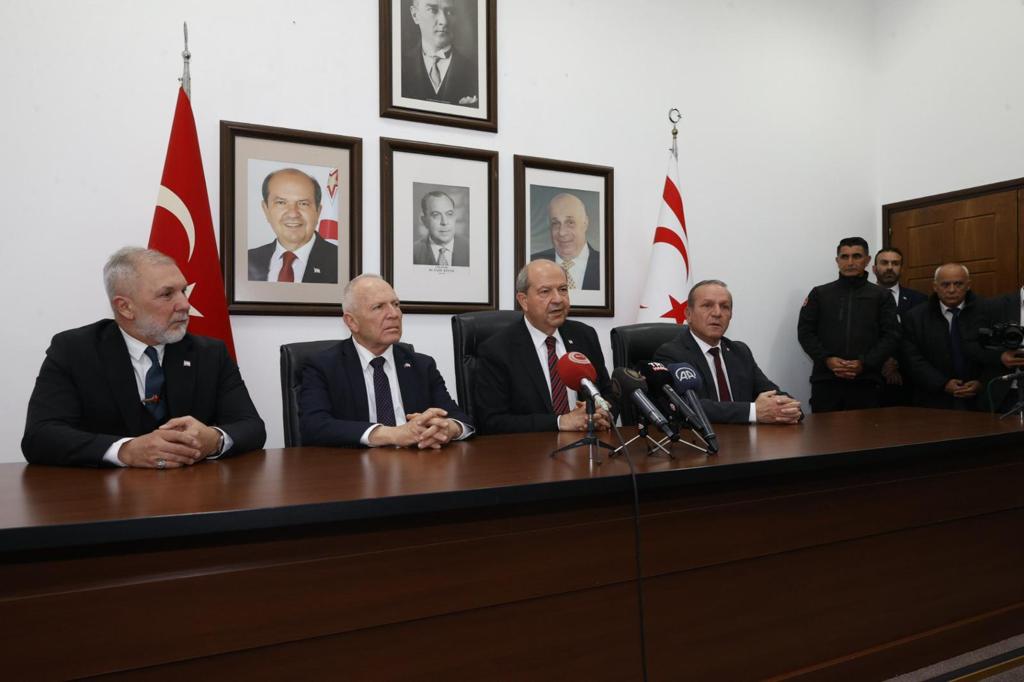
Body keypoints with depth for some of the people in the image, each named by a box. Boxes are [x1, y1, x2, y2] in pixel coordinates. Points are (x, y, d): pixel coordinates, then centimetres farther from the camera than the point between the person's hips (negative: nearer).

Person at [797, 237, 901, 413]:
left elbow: (891, 335, 4)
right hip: (825, 380, 0)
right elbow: (805, 332, 6)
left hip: (866, 382, 0)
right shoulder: (819, 294, 13)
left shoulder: (882, 296, 12)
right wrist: (827, 359, -10)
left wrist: (864, 363, -11)